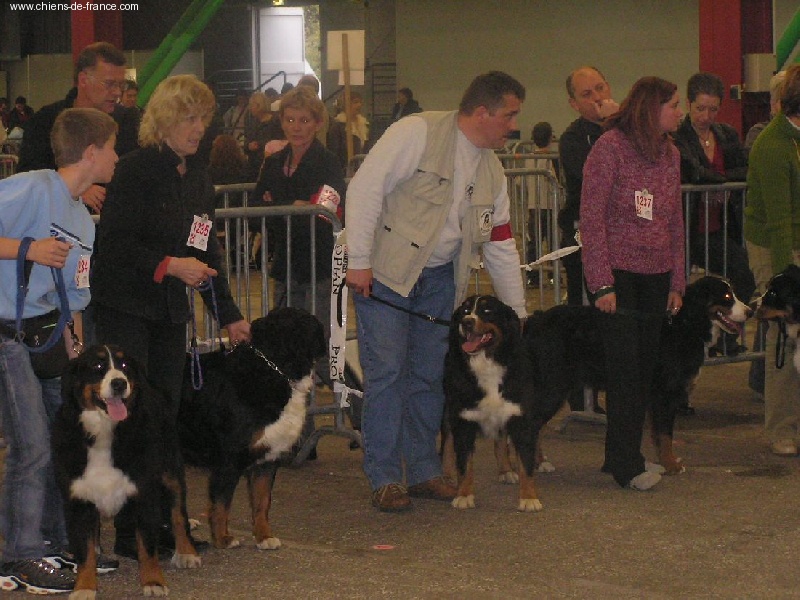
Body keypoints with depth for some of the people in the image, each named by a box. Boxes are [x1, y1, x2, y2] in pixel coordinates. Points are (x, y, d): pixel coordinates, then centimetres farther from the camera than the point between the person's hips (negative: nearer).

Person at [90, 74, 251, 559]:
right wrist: (169, 265, -23)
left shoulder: (198, 175, 12)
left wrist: (229, 315, 15)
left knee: (166, 412, 8)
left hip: (172, 310, 7)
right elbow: (114, 242, -17)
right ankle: (129, 532, -4)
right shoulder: (136, 170, -12)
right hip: (126, 307, -7)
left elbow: (207, 250, 17)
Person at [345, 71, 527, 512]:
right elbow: (365, 188, -16)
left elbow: (501, 245, 16)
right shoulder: (417, 133, -13)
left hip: (440, 277, 7)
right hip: (384, 273, -7)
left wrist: (517, 314, 16)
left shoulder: (491, 169, 10)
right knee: (386, 372, -7)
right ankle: (385, 479, -1)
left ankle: (424, 470, 18)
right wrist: (359, 261, -19)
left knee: (430, 375, 7)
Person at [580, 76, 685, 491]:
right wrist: (602, 283, -14)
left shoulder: (670, 154, 11)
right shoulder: (610, 148, -9)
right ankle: (627, 467, 0)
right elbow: (591, 217, -11)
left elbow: (675, 222, 16)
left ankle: (620, 457, 17)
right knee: (626, 369, -7)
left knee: (645, 367, 7)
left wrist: (677, 281, 11)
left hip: (656, 276, 6)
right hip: (618, 273, -6)